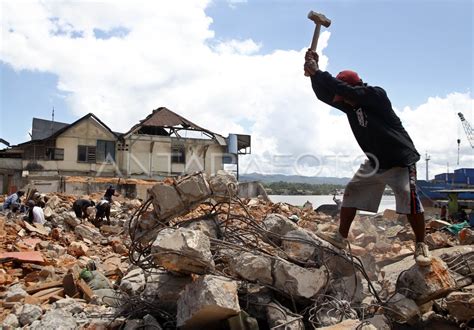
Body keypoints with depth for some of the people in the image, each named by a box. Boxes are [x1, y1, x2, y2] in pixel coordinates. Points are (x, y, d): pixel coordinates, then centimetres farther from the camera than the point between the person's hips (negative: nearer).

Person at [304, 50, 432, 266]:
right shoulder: (350, 105, 1)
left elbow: (344, 90, -32)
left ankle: (421, 246, -4)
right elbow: (324, 95, -2)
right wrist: (314, 74, -17)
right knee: (351, 192, 3)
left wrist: (317, 72, -28)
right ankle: (341, 238, 11)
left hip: (400, 161, -7)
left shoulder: (377, 95, -20)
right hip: (375, 163, 7)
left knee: (409, 198, -21)